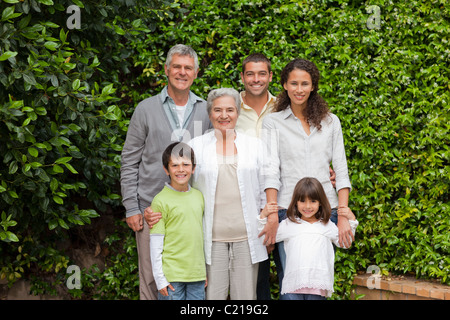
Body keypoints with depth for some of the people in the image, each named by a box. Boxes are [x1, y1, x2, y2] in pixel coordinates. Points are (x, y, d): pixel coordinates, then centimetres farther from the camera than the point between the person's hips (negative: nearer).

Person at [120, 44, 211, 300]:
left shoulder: (206, 111, 9)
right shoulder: (147, 109, 4)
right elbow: (130, 162, 3)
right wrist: (131, 208, -4)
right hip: (152, 209, -2)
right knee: (152, 277, 1)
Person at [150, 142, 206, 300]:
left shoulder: (198, 196, 10)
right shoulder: (161, 201, -7)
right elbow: (155, 244, -7)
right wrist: (160, 279, -9)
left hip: (197, 275, 5)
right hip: (171, 275, -5)